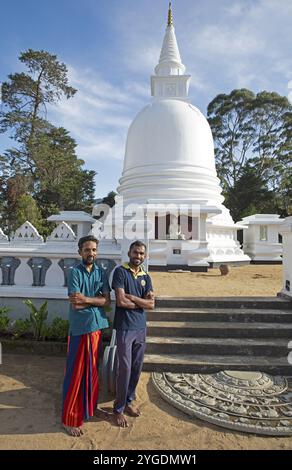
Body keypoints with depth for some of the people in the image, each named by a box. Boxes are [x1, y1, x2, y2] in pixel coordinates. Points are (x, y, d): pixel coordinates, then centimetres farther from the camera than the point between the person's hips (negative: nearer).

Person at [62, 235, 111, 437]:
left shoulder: (101, 273, 5)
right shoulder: (75, 272, -9)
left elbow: (107, 301, -3)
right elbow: (75, 304, -18)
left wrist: (87, 299, -15)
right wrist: (97, 299, -12)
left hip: (97, 326, 5)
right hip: (79, 328, -5)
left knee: (93, 371, 18)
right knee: (76, 374, 5)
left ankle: (91, 407, 38)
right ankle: (70, 419, 21)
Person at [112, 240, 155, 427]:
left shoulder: (146, 277, 8)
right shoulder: (120, 272, -10)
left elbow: (151, 304, -2)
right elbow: (121, 301, -18)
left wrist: (132, 297, -13)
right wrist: (141, 302, -6)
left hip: (141, 327, 6)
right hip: (125, 327, -6)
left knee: (137, 368, 15)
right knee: (125, 369, 1)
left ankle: (128, 401, 35)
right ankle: (119, 409, 21)